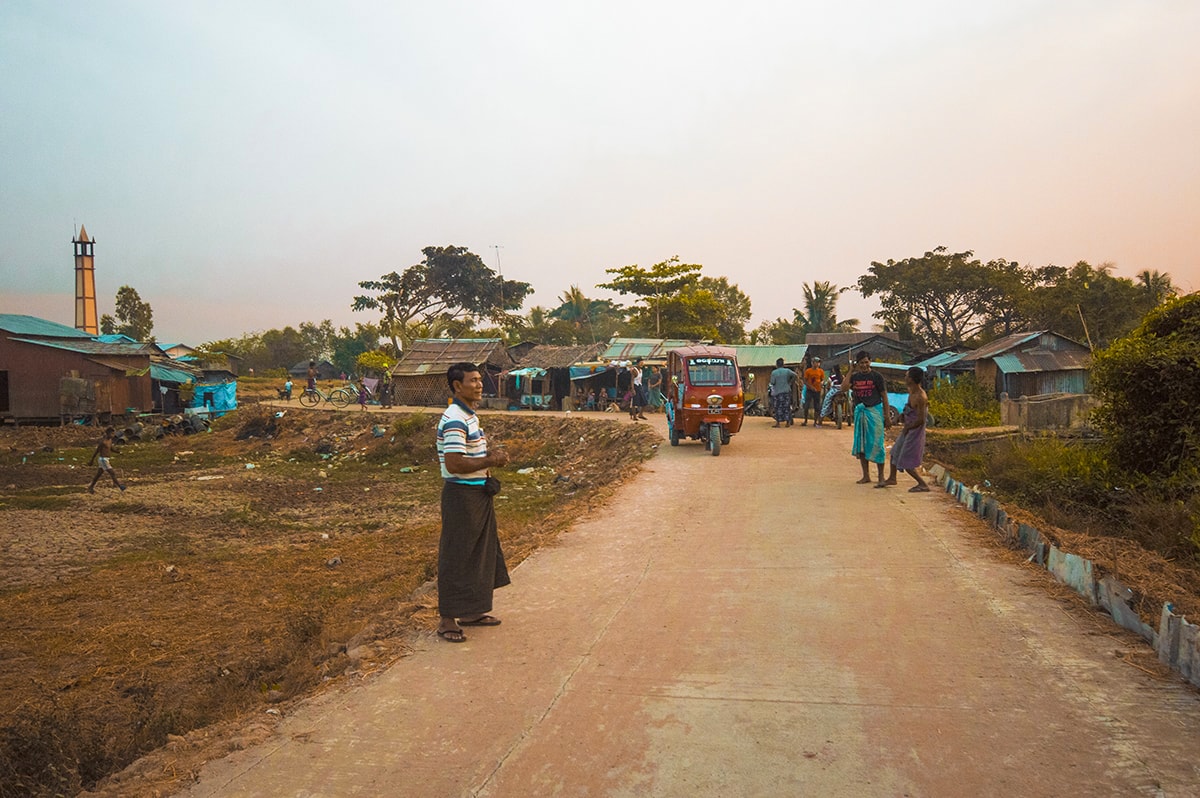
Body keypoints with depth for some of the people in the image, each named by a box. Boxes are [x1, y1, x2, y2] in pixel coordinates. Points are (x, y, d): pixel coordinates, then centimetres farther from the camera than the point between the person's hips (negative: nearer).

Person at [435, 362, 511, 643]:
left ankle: (472, 611, 32)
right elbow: (454, 464, -27)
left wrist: (489, 453, 4)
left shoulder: (469, 415, 13)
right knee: (456, 557, -1)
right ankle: (447, 620, 11)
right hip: (461, 495, -10)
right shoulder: (454, 420, -20)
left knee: (480, 553, 18)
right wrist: (491, 461, -20)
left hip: (478, 493, 10)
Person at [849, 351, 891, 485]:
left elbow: (884, 396, -1)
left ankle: (881, 477, 4)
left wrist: (886, 416, -4)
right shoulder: (854, 377, 8)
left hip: (874, 411, -4)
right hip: (860, 412, 4)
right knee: (861, 444, 7)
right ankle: (866, 476, 17)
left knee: (876, 444, -5)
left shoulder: (877, 376, -3)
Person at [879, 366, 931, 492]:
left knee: (906, 464, -4)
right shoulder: (911, 391, 2)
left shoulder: (920, 397, -26)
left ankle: (923, 485, 7)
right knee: (895, 452, 26)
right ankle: (892, 478, 43)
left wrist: (907, 428, -14)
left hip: (915, 431, -10)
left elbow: (921, 420, -26)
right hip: (907, 429, 10)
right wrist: (904, 414, 3)